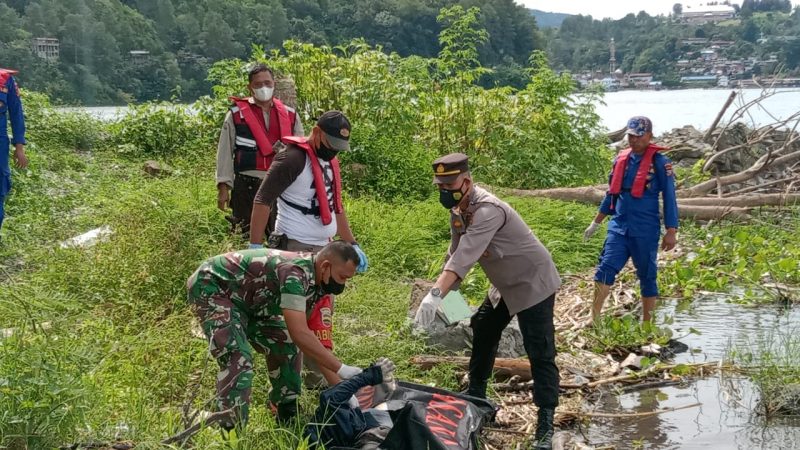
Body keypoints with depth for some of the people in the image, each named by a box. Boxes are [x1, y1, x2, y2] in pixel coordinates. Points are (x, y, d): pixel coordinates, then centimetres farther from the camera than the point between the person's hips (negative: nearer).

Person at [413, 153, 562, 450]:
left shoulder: (487, 210, -32)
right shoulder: (458, 209, -3)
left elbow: (465, 257, -44)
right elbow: (455, 255, 0)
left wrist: (435, 295, -51)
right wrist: (446, 297, -9)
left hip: (533, 282, -10)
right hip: (505, 284, 10)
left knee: (540, 353, -12)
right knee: (483, 332, 21)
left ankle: (546, 425, -10)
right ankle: (476, 395, 38)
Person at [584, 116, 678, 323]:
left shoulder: (659, 162, -6)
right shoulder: (620, 159, 9)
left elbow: (669, 198, -6)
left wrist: (671, 232, -9)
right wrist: (595, 223, 22)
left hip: (646, 231, -4)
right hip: (619, 227, 4)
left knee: (647, 277, 7)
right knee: (605, 269, -9)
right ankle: (594, 320, -7)